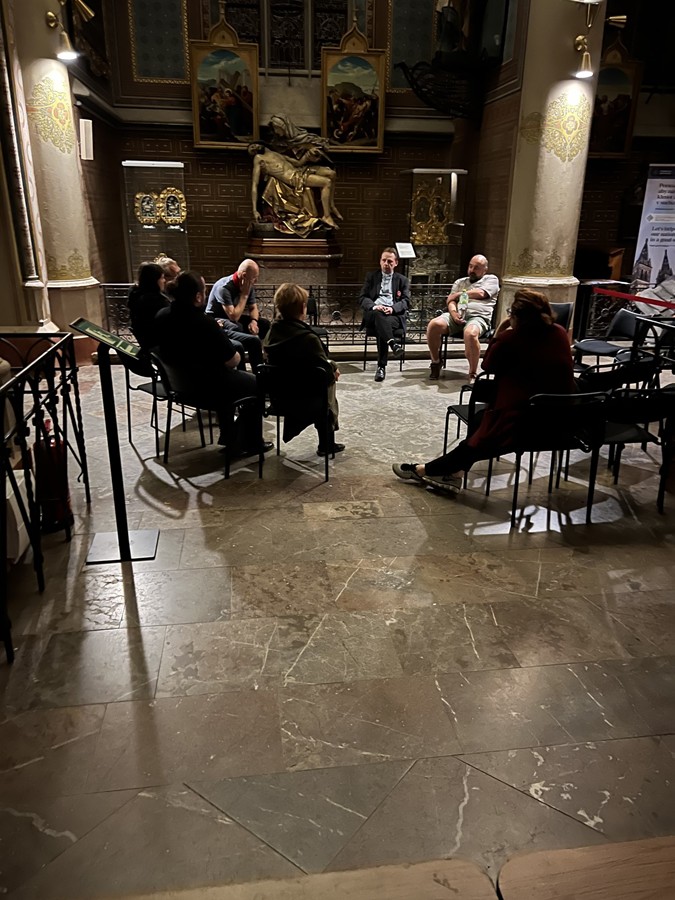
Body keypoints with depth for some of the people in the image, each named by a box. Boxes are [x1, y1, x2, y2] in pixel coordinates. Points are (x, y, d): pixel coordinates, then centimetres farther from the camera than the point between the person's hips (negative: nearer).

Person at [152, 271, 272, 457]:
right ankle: (252, 444, 27)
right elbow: (233, 361, -21)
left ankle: (229, 438, 40)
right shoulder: (204, 323, -28)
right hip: (207, 387, -8)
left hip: (177, 382, 8)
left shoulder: (161, 316, -5)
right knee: (255, 385, 18)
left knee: (229, 379, 34)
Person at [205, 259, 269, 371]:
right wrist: (244, 295, -28)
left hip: (235, 318, 8)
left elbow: (253, 308, 7)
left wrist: (253, 321, -16)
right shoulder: (224, 287, -28)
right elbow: (234, 317, -33)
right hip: (217, 322, -7)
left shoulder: (249, 286, -5)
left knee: (265, 324, -8)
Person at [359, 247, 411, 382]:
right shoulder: (371, 276, 22)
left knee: (381, 329, -35)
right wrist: (373, 306, -12)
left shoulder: (403, 280, 21)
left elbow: (406, 301, 8)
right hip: (373, 314, 1)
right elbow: (362, 298, 11)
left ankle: (381, 367, -38)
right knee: (378, 314, -38)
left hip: (394, 315, 0)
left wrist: (392, 308, -15)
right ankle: (393, 344, -56)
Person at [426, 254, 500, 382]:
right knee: (433, 325, -26)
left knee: (470, 333, -40)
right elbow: (450, 301, 15)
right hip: (457, 315, 4)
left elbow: (480, 293, -2)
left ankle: (473, 374, -24)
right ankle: (436, 363, -7)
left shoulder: (491, 279, 17)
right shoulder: (460, 282, 29)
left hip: (478, 317, -4)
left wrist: (458, 294, 10)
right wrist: (453, 312, -8)